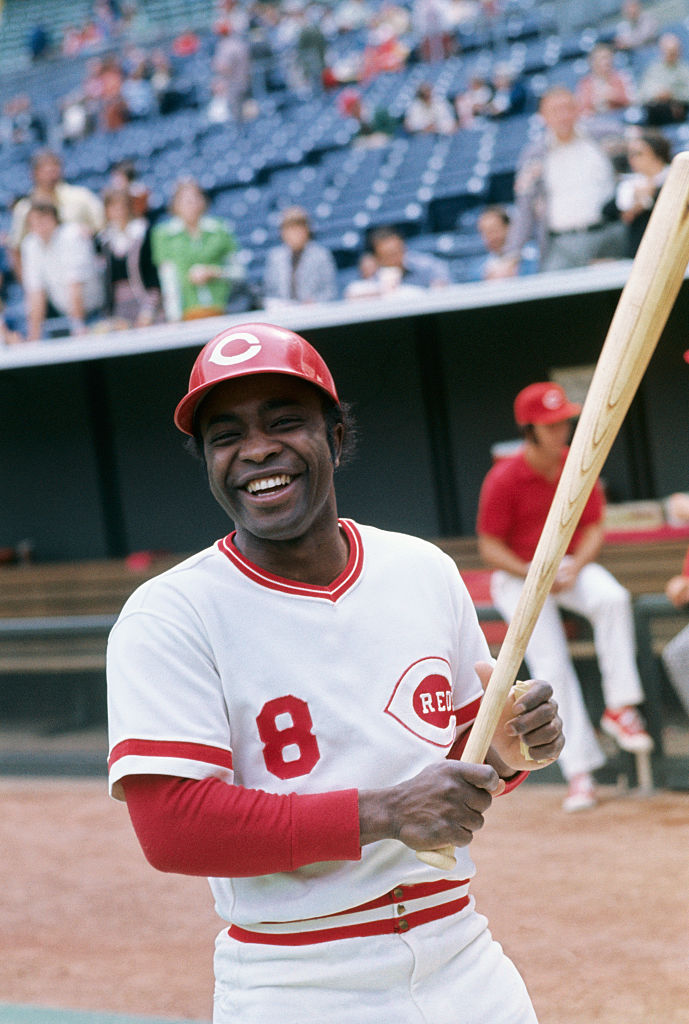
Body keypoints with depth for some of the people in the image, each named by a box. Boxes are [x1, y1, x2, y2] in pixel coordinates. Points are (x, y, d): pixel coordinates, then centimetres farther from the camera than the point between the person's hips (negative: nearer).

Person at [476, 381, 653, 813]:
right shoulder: (503, 479, -15)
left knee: (612, 598, -30)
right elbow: (490, 547, -11)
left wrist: (575, 566, -17)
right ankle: (579, 770, -15)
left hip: (571, 565, 3)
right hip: (517, 576, -3)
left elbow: (593, 529, 3)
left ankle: (619, 707, -23)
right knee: (551, 665, -19)